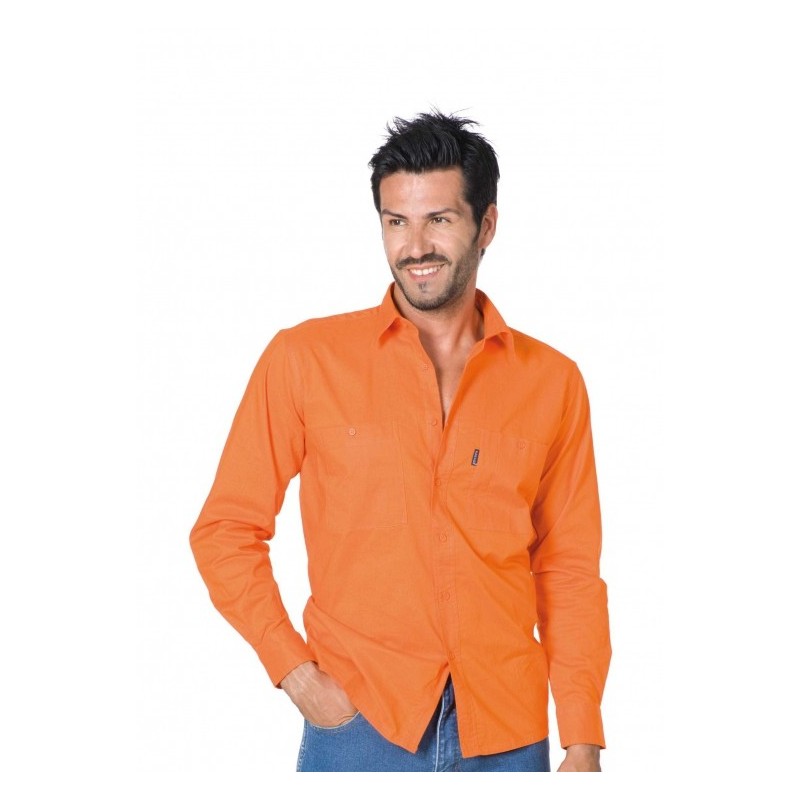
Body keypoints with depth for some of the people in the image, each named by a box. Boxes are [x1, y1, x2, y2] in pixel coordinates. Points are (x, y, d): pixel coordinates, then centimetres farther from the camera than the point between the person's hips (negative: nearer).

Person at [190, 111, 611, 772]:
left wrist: (584, 742, 2)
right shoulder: (305, 359, 0)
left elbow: (570, 571, 6)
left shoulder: (552, 382, 5)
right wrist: (295, 671, -7)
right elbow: (226, 530, 3)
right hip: (358, 723, -1)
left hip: (507, 734, 2)